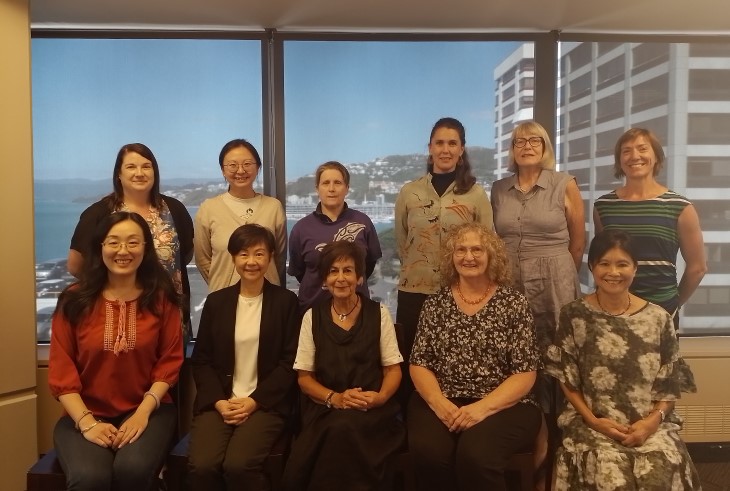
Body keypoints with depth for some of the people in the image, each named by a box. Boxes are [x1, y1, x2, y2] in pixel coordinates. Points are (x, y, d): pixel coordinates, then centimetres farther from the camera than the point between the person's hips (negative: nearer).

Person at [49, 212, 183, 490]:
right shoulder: (74, 300, 1)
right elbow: (61, 370, 0)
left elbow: (170, 360, 0)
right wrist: (86, 421, -12)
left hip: (147, 410, 0)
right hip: (85, 413, 0)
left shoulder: (162, 298, 1)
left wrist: (144, 412, -12)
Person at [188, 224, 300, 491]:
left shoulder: (285, 301, 3)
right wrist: (219, 401, -8)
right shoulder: (216, 301, 10)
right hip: (219, 402, 2)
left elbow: (289, 363, -2)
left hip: (265, 404, -2)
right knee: (201, 466, -22)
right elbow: (201, 360, 8)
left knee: (238, 465, -25)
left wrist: (254, 401, -11)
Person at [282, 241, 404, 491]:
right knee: (337, 429, -34)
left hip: (370, 409, 0)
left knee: (343, 428, -33)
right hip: (325, 410, 1)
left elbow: (393, 368, 6)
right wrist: (335, 398, -13)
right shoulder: (312, 317, 6)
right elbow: (304, 377, 6)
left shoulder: (379, 314, 5)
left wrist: (380, 397, -15)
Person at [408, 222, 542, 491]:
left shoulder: (514, 303, 1)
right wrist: (439, 403, -13)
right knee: (428, 452, -27)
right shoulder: (435, 303, 8)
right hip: (441, 404, 2)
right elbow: (419, 363, 6)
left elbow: (525, 374, -3)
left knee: (476, 455, -31)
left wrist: (483, 408, -17)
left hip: (503, 406, -1)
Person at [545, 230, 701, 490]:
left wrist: (653, 420, -9)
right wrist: (592, 421, -10)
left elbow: (669, 383, 7)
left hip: (650, 423, 2)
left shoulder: (659, 318, 4)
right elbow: (567, 379, 2)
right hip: (592, 423, -2)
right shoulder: (573, 315, -1)